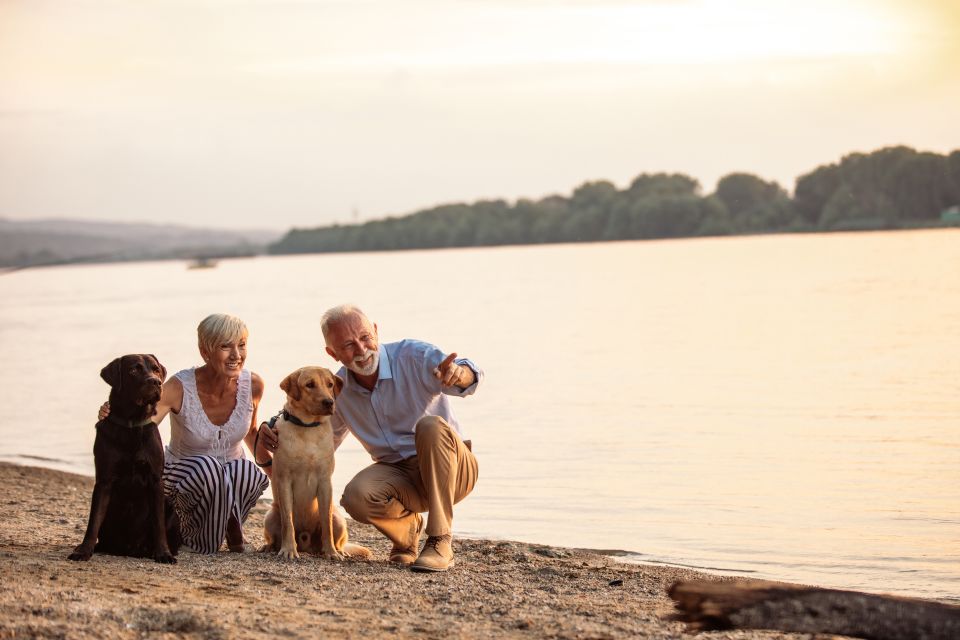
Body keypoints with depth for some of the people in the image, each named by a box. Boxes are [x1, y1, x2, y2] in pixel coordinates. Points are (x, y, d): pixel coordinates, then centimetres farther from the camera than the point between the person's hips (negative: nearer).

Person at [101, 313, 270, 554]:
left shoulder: (252, 385, -12)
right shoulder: (180, 387, -24)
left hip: (230, 483, 2)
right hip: (183, 478, -2)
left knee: (245, 470, -34)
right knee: (206, 467, -38)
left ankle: (230, 524, -3)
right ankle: (193, 534, -10)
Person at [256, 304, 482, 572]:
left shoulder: (413, 356, -15)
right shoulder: (338, 389, 0)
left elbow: (469, 377, -33)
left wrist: (458, 373, -60)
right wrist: (275, 438, -7)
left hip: (451, 468, -3)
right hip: (399, 474, 3)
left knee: (430, 426, -35)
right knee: (356, 496, -29)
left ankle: (440, 541, -28)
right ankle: (406, 529, 6)